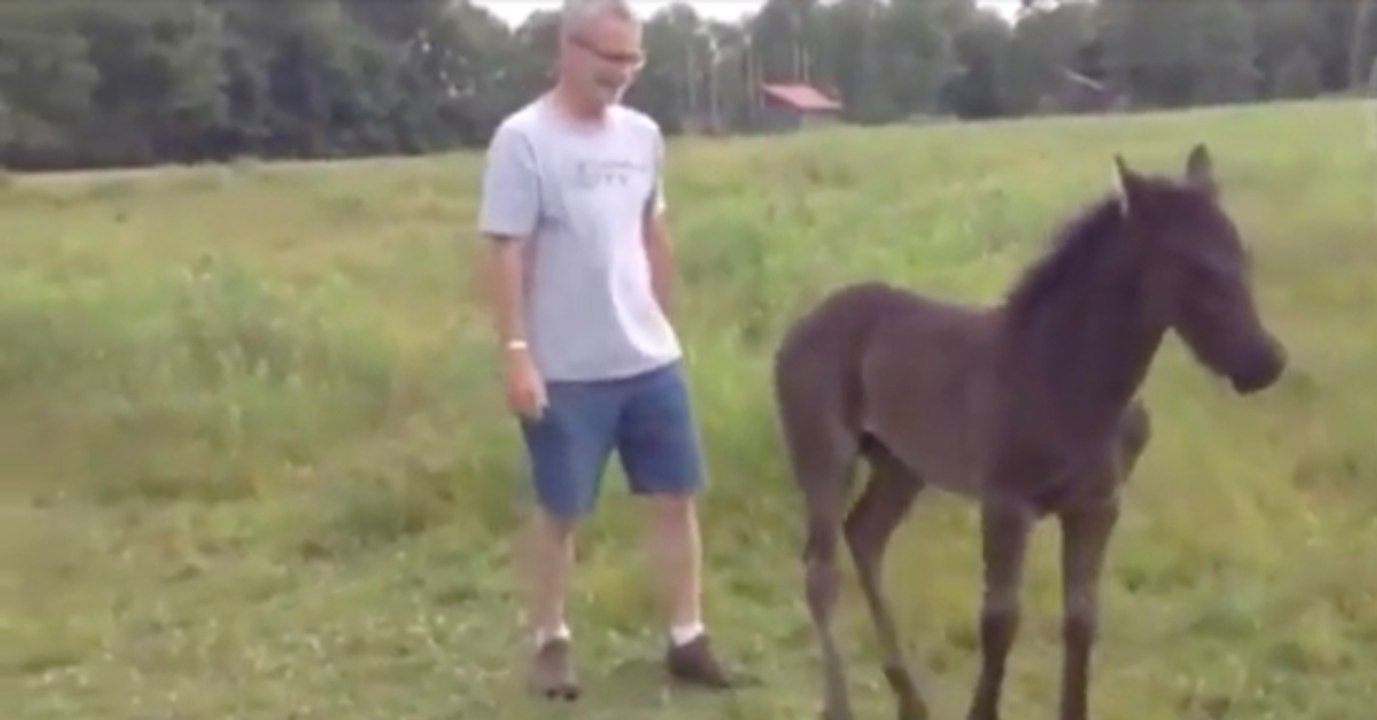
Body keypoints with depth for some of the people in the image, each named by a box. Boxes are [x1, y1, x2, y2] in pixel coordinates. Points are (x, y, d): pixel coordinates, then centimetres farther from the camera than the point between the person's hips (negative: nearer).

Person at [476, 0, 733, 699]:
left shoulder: (642, 134, 7)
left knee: (676, 494, 8)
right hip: (567, 371, -5)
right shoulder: (523, 140, -11)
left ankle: (686, 639, 19)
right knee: (559, 509, 7)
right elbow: (508, 254, -13)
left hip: (651, 358, 6)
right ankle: (550, 642, 23)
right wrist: (516, 353, -17)